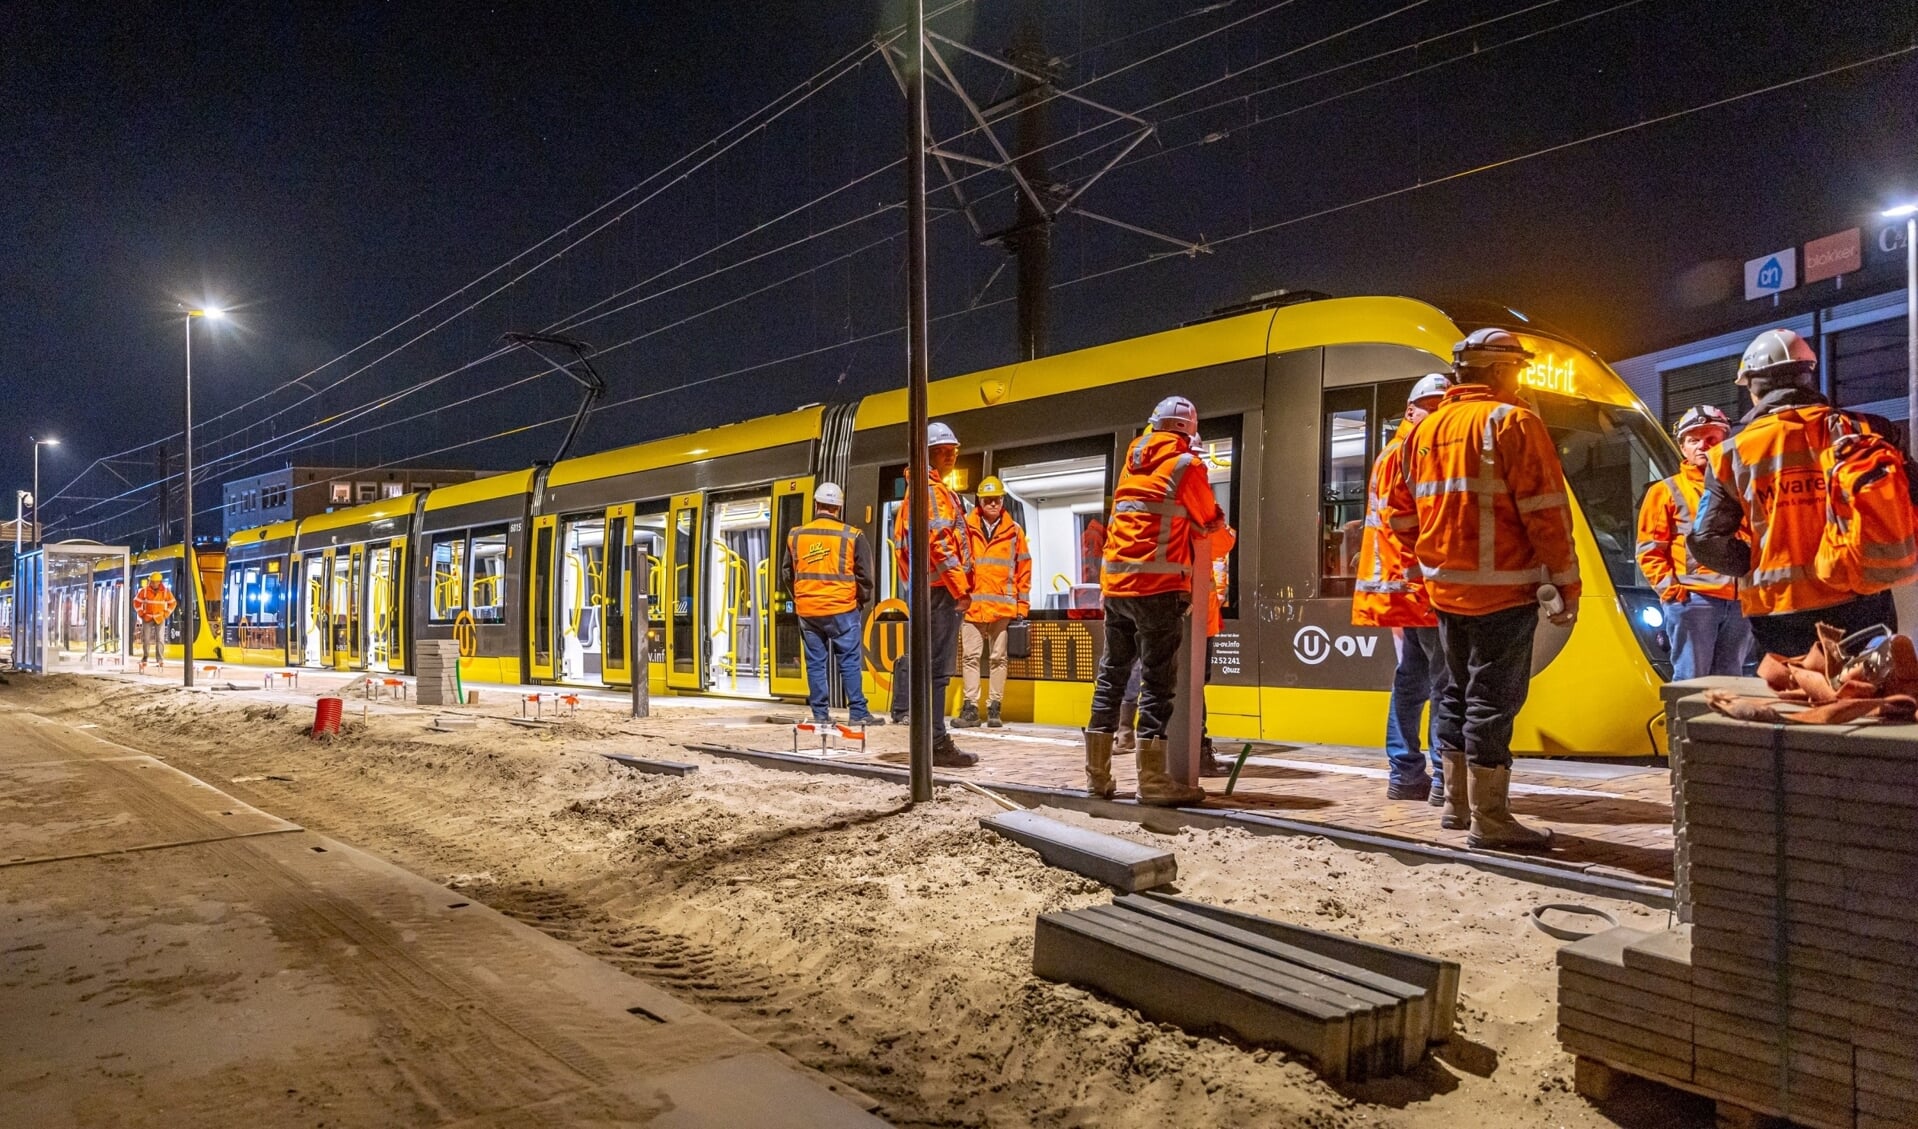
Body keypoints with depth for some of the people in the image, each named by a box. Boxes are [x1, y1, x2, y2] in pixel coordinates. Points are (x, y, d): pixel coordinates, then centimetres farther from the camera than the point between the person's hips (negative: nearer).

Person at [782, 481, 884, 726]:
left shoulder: (796, 535, 4)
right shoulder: (852, 536, -5)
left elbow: (786, 573, 12)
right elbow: (864, 576, -3)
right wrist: (863, 601, 12)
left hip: (807, 611, 3)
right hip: (842, 610, -3)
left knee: (815, 662, 9)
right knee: (850, 661, 2)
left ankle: (820, 713, 12)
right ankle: (859, 712, 0)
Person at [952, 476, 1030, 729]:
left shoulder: (1014, 531, 9)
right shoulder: (966, 527, 6)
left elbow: (1024, 570, 10)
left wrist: (1022, 606, 5)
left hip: (1003, 606, 1)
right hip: (972, 604, 0)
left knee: (998, 657, 4)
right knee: (970, 656, -2)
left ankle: (994, 708, 10)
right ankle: (970, 707, 2)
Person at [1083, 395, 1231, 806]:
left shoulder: (1132, 463, 17)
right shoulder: (1185, 464, -2)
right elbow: (1209, 524, 7)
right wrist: (1220, 523, 28)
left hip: (1114, 581, 7)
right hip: (1157, 586, -7)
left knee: (1111, 675, 11)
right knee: (1157, 680, -4)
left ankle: (1097, 774, 14)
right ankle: (1152, 779, -4)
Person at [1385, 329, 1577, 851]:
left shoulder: (1424, 430, 12)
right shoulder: (1511, 421, -10)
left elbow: (1400, 515, 14)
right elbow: (1546, 511, -14)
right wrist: (1566, 582, -9)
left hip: (1445, 589, 7)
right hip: (1503, 591, -7)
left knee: (1459, 692, 17)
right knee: (1493, 699, -3)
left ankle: (1458, 802, 26)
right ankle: (1489, 819, 3)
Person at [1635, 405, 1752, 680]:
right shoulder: (1666, 491, 8)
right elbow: (1649, 549, 1)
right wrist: (1669, 586, -11)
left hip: (1739, 600, 4)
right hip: (1693, 598, -4)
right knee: (1691, 682, -4)